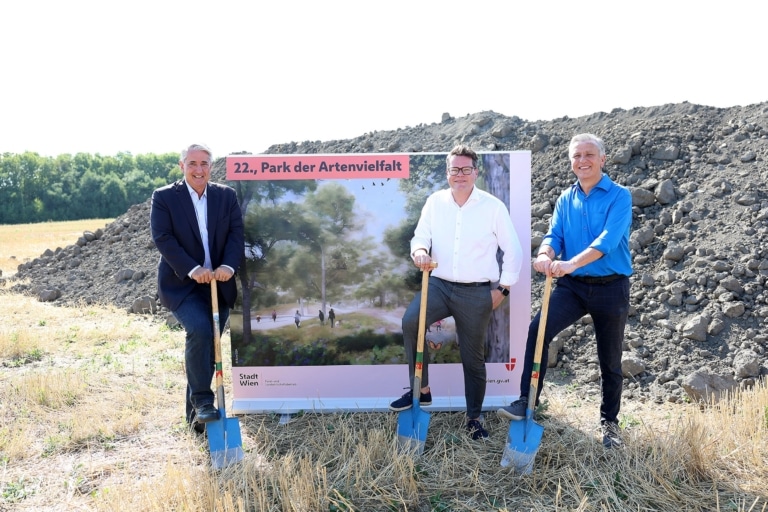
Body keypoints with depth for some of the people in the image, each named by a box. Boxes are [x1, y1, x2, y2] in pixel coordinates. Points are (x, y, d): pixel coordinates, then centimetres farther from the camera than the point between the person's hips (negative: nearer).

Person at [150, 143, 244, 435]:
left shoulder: (226, 196, 6)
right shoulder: (164, 197, -2)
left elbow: (236, 233, -2)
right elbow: (163, 238, -11)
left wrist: (228, 265, -20)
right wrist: (192, 269, -23)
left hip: (218, 285, 4)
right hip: (181, 285, -3)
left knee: (206, 346, 8)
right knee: (200, 331, -27)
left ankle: (196, 415, 22)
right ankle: (202, 400, -10)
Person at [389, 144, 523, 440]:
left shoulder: (493, 206, -4)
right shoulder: (435, 202, 3)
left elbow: (513, 250, 1)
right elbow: (420, 236, 2)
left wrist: (503, 288, -2)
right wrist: (419, 251, -22)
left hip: (477, 293, -1)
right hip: (440, 285, 2)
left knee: (473, 357, 9)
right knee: (410, 321, -27)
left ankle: (474, 419, 29)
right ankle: (421, 390, -9)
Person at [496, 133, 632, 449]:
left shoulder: (619, 197, -7)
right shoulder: (565, 200, 8)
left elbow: (608, 239, -22)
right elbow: (554, 235, -2)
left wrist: (571, 263, -36)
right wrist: (545, 255, -26)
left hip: (611, 288, -2)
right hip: (572, 286, 3)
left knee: (610, 361, 10)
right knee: (538, 329, -23)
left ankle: (610, 422, 31)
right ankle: (527, 401, -16)